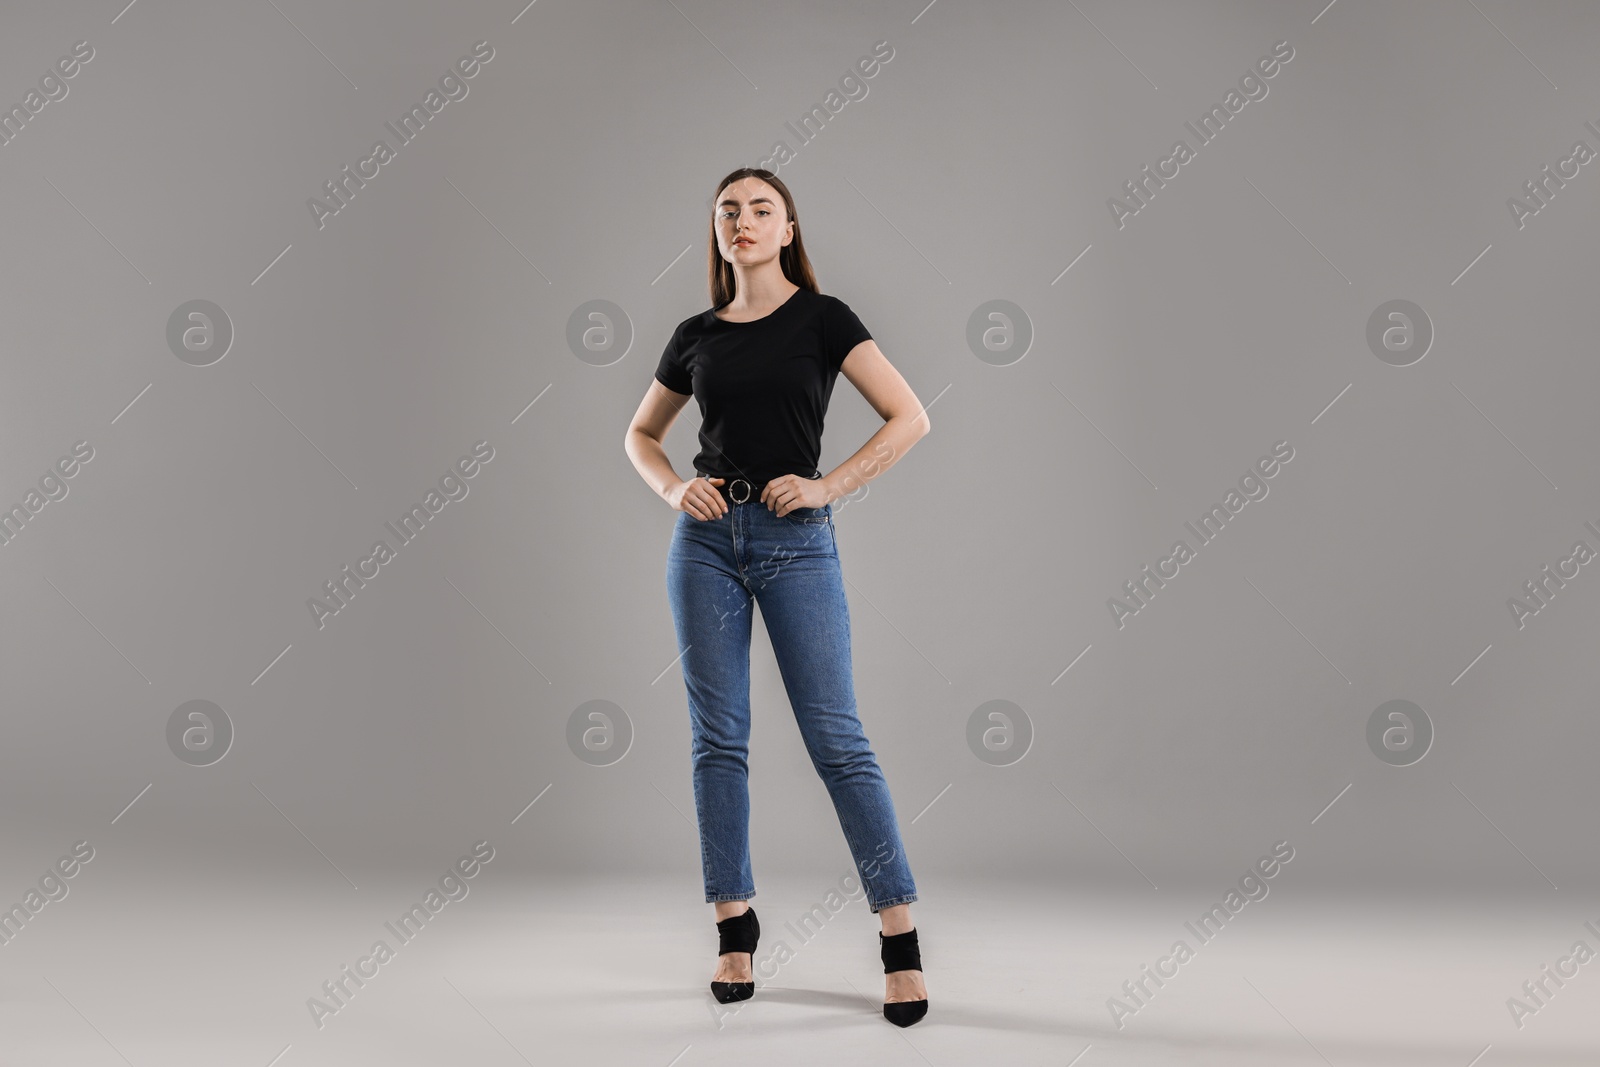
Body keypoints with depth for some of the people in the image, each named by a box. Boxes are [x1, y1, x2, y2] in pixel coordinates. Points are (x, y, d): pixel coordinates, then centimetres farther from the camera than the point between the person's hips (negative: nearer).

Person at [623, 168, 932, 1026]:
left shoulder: (821, 318, 0)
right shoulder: (695, 336, 10)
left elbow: (910, 418, -5)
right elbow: (640, 434, 22)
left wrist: (827, 486, -12)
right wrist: (673, 489, 2)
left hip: (796, 539, -3)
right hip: (707, 538, 4)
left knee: (836, 737, -5)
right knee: (717, 737, 4)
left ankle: (901, 938, 2)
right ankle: (735, 930, 16)